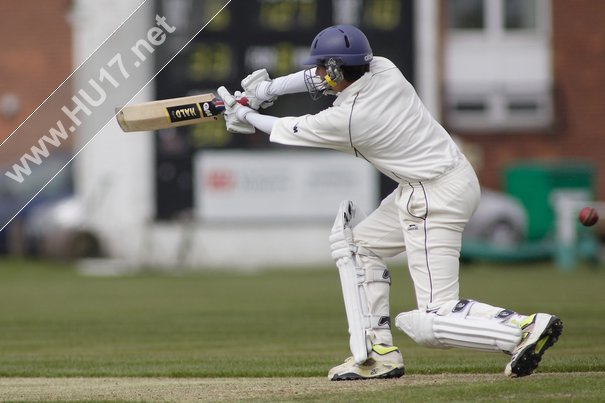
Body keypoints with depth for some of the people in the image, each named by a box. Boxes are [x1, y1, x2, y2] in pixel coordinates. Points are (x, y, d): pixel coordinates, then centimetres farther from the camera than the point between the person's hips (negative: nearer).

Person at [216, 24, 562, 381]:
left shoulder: (347, 118, -18)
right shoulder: (384, 69, 0)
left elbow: (293, 132, 2)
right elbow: (330, 77, 20)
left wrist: (246, 117, 18)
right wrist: (269, 88, 16)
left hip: (435, 199, -10)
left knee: (430, 323, -10)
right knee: (357, 241, 21)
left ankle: (528, 327, -19)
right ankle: (378, 353, 20)